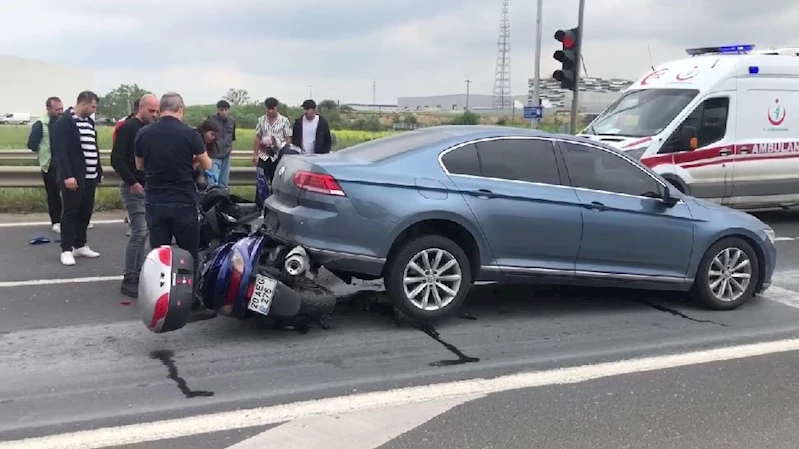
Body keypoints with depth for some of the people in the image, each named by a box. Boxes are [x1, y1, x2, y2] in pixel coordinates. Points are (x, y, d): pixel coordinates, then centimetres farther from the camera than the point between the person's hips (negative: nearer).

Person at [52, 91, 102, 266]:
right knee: (70, 212, -3)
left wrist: (99, 170, 15)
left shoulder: (89, 121, 14)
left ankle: (80, 245, 21)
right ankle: (66, 250, 3)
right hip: (73, 177, -8)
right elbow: (60, 151, -17)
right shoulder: (65, 121, -10)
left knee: (86, 212, 11)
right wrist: (67, 175, -23)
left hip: (90, 176, 8)